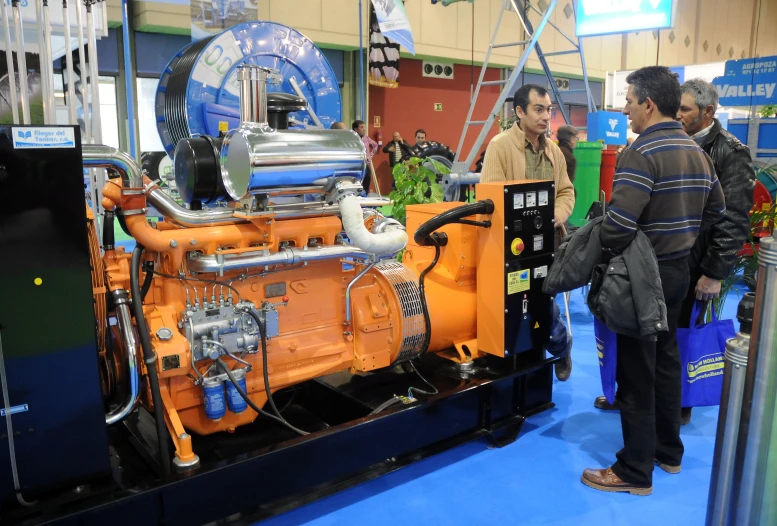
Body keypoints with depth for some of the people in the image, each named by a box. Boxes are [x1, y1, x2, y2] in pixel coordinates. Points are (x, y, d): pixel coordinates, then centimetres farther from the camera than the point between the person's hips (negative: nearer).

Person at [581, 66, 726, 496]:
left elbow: (619, 223, -28)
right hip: (678, 270, 9)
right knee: (666, 360, 19)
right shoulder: (697, 151, 9)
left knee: (636, 370, 1)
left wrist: (601, 257, -12)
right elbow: (716, 210, 18)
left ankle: (635, 471, 12)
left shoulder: (642, 151, -19)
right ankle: (669, 451, 33)